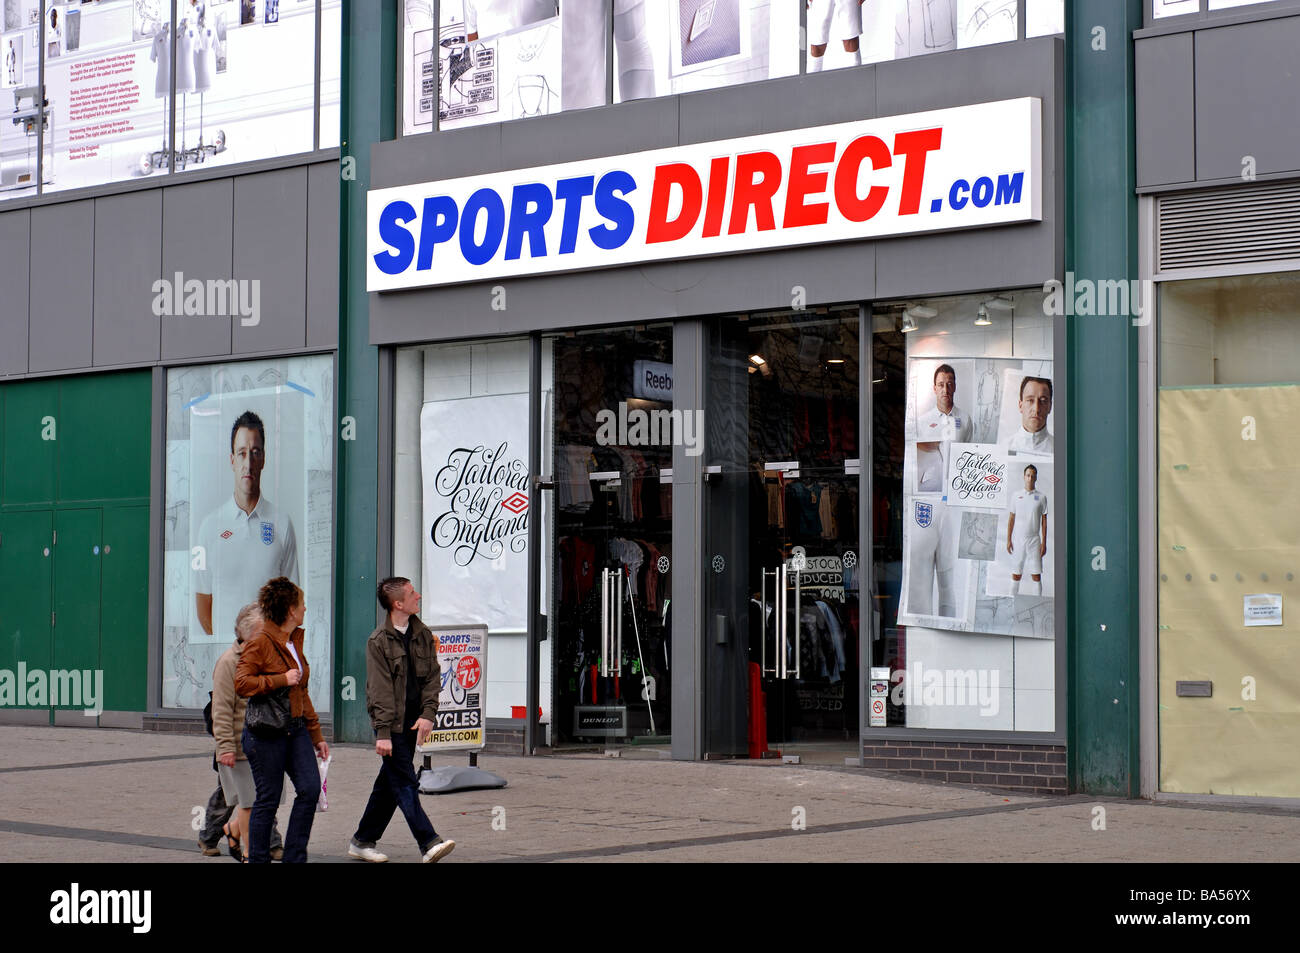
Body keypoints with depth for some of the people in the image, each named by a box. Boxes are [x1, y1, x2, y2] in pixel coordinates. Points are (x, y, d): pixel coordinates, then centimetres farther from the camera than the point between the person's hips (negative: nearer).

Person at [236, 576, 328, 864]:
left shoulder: (294, 641, 16)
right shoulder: (259, 644, -10)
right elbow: (241, 683, -20)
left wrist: (316, 734, 20)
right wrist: (282, 680, -19)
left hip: (296, 729, 7)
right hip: (266, 733, -7)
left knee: (310, 789, -4)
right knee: (268, 799, -2)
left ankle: (294, 857, 5)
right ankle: (258, 860, 11)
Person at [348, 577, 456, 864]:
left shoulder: (423, 635, 9)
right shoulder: (378, 641, -8)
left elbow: (433, 677, 10)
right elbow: (379, 690, -12)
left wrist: (427, 714, -4)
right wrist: (382, 732, -16)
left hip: (412, 722, 6)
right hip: (391, 724, -6)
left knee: (389, 784, 11)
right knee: (406, 786, -9)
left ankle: (363, 841, 21)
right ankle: (429, 844, -16)